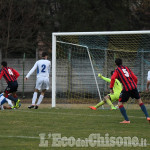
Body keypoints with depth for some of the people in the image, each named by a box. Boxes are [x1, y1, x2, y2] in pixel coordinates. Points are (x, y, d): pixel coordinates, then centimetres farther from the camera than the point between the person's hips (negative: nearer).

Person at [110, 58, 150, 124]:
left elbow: (113, 78, -10)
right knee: (139, 101, 20)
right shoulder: (127, 68, 21)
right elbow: (135, 78, 21)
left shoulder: (117, 70, 8)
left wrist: (111, 88, -4)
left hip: (126, 89, -5)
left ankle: (127, 120, -2)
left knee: (120, 103, 6)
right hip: (133, 87, 5)